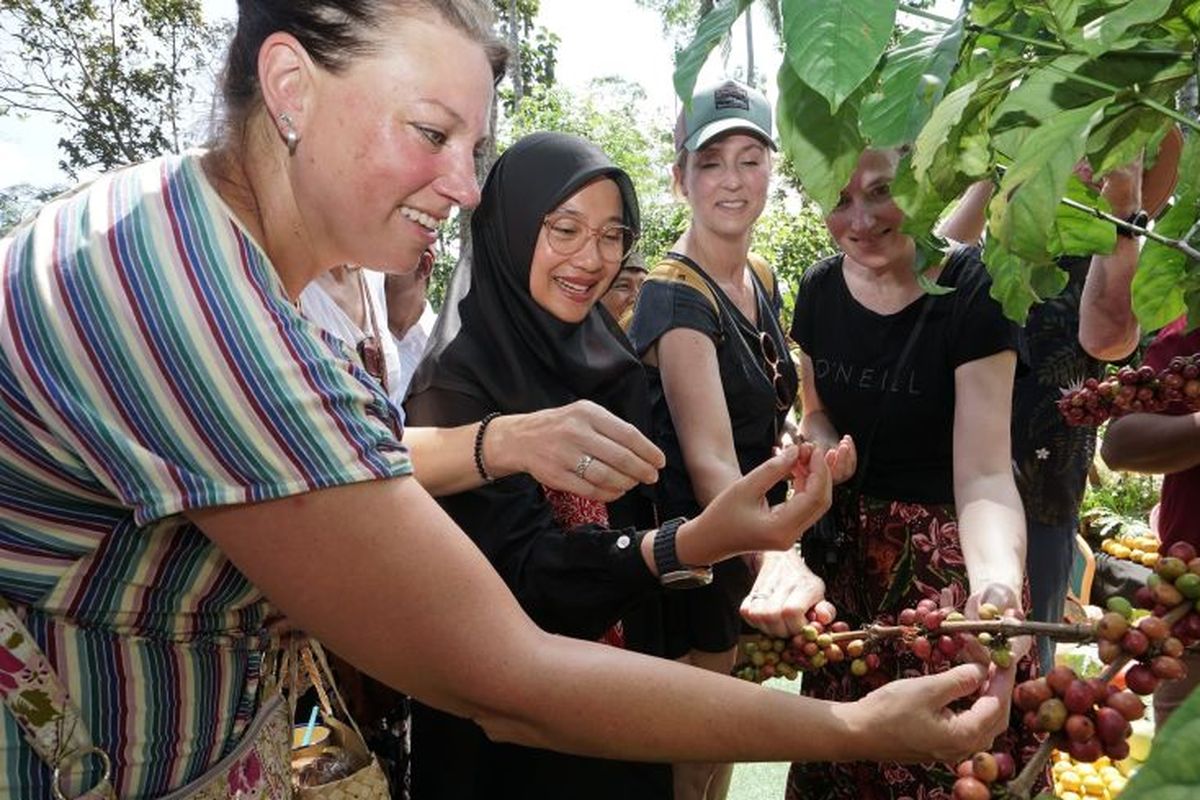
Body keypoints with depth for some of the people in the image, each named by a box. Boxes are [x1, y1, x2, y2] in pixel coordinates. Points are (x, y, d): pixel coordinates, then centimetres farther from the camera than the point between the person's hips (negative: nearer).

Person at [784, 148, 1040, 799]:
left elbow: (984, 475, -25)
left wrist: (997, 581, -44)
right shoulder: (820, 288, -5)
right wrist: (824, 447, -13)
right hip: (845, 548, 4)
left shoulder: (971, 289, -19)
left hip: (947, 552, -4)